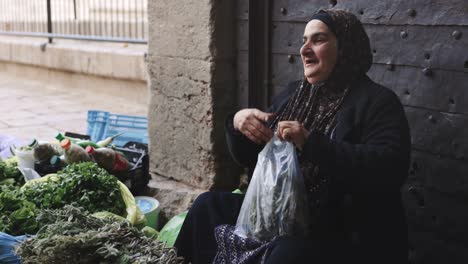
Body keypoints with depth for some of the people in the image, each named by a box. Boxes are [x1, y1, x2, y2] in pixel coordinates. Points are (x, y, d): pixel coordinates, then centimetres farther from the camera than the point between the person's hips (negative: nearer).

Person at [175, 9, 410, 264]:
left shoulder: (377, 101, -7)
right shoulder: (292, 93, 12)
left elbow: (390, 168, -25)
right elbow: (251, 160, 18)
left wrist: (311, 144, -30)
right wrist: (237, 123, -5)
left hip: (346, 235, -6)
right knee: (208, 204, -2)